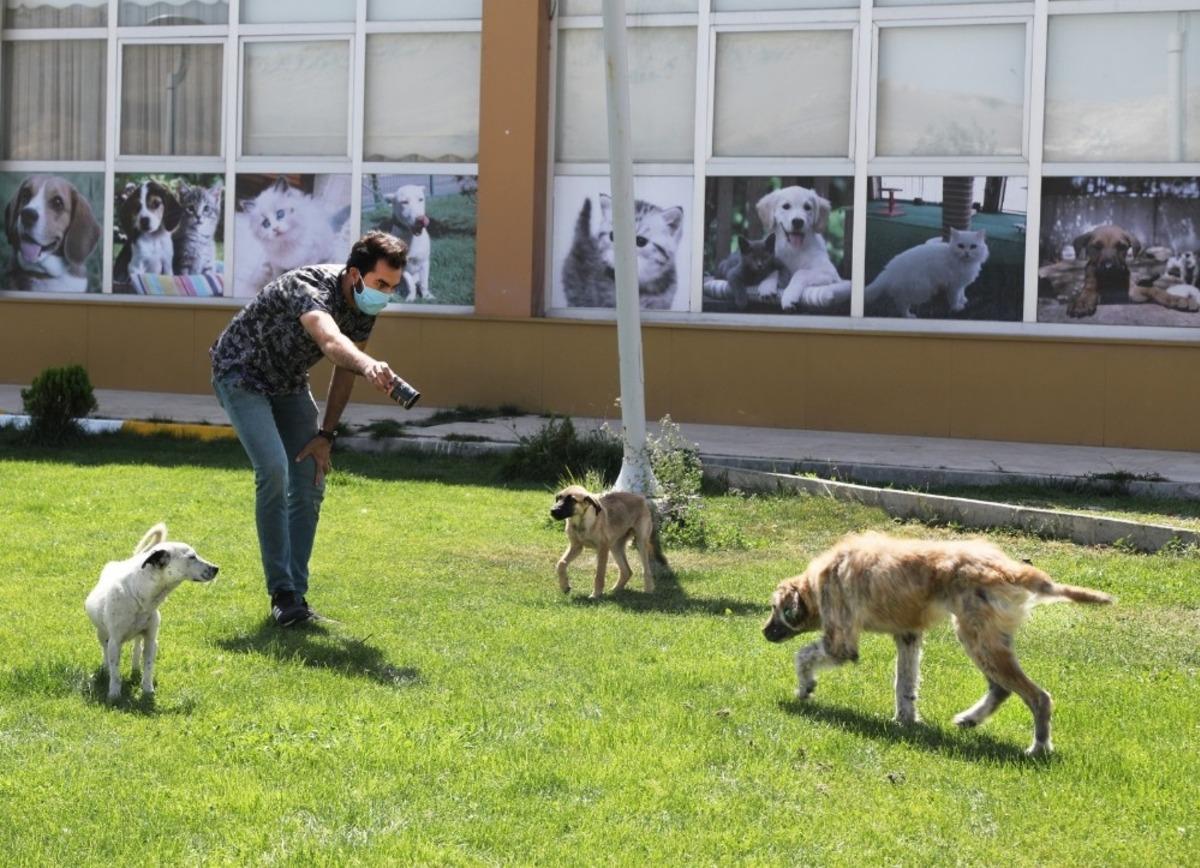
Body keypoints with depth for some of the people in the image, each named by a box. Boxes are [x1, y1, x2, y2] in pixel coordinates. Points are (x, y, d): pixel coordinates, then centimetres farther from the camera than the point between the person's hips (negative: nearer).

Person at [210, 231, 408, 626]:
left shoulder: (364, 307, -11)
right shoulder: (309, 288, -36)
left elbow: (344, 370, 3)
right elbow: (332, 343, -59)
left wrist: (326, 434, -1)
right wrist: (369, 367, -79)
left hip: (289, 384, 8)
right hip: (243, 374, -8)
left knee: (310, 483, 0)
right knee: (273, 471, -23)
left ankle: (296, 593, 9)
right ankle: (281, 593, -15)